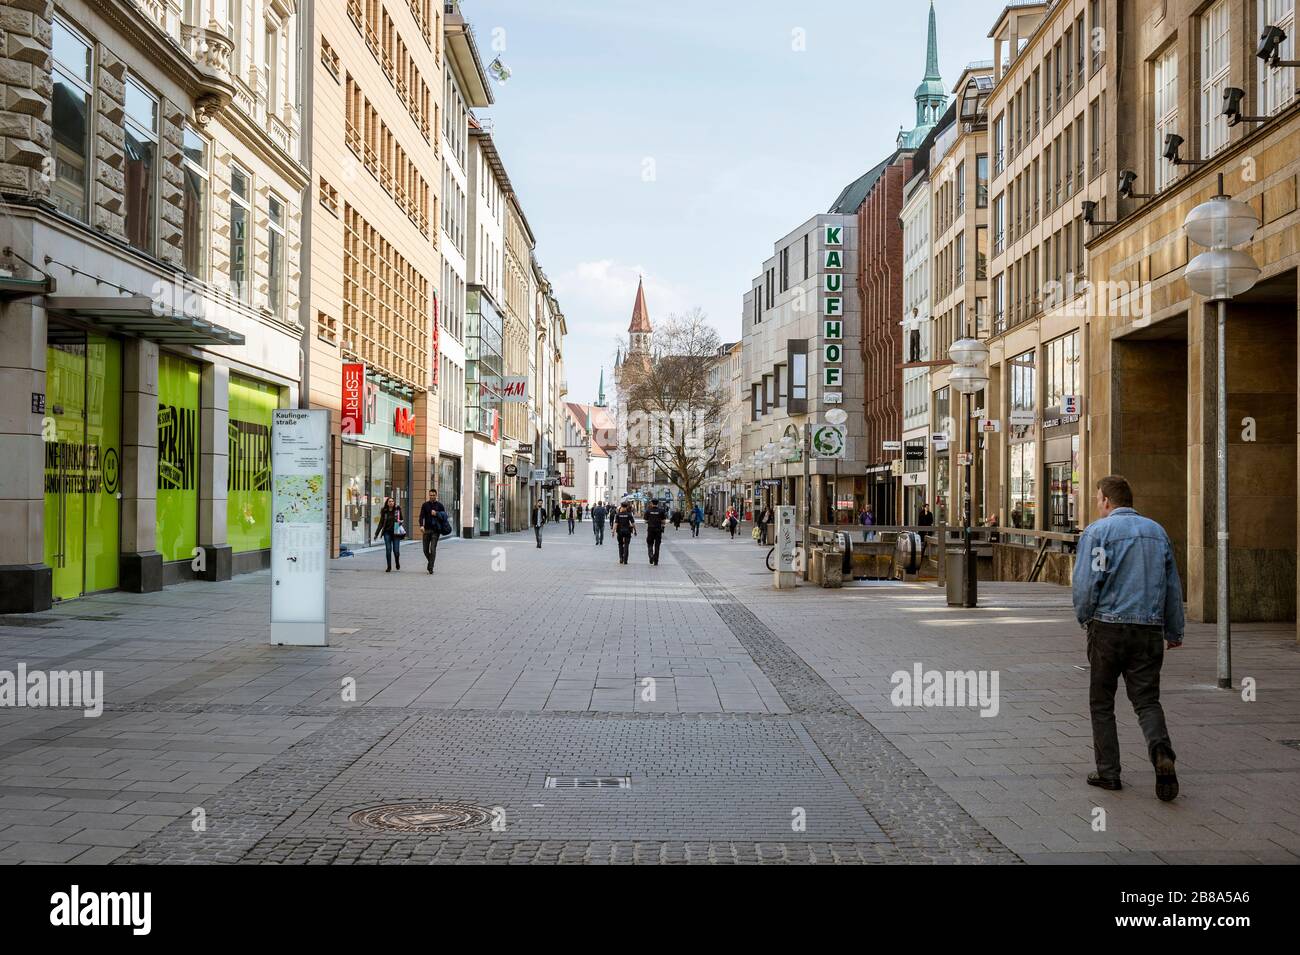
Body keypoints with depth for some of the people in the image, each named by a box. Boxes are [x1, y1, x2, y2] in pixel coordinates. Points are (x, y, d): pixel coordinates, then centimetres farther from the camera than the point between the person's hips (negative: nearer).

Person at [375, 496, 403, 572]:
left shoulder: (397, 510, 1)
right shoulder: (384, 512, 4)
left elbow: (401, 519, 15)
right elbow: (381, 523, 6)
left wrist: (400, 521, -6)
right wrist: (376, 533, 2)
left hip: (395, 532, -1)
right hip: (387, 532, 1)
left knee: (395, 550, -3)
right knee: (388, 550, -4)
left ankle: (397, 562, 27)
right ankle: (389, 567, 6)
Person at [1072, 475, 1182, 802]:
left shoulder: (1097, 531, -5)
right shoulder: (1157, 531, 12)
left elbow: (1086, 583, -12)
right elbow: (1173, 585, 15)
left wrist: (1084, 618, 6)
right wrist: (1174, 631, 23)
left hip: (1108, 627, -4)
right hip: (1150, 630, 4)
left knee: (1101, 703, 9)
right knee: (1147, 700, 7)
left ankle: (1108, 772, 12)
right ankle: (1162, 753, -19)